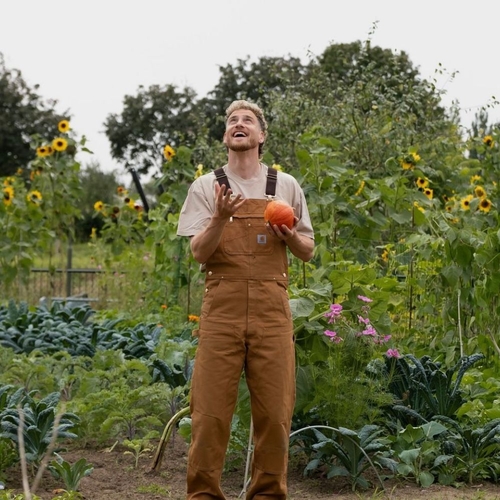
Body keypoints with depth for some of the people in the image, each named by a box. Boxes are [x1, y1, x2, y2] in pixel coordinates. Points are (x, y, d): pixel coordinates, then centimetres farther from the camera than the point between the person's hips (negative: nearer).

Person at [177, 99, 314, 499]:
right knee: (211, 408, -3)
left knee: (274, 409, 3)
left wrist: (289, 236, -7)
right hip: (222, 306, -1)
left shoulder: (286, 186, 12)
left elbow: (307, 252, 15)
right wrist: (220, 218, -18)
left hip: (271, 309, 1)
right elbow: (199, 252, -1)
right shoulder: (206, 187, 8)